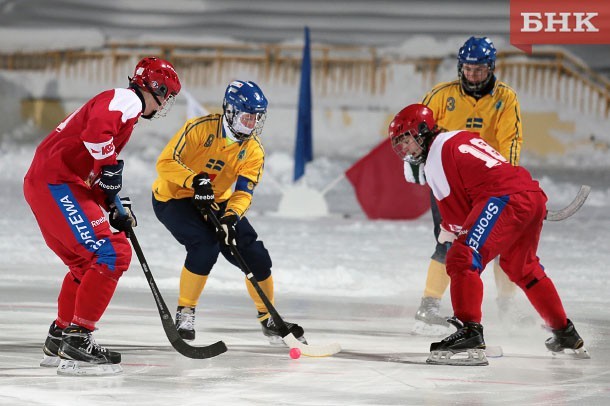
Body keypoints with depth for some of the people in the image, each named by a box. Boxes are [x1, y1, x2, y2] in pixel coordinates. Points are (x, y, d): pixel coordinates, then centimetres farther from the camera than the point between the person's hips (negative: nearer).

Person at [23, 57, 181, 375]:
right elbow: (96, 128, -28)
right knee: (112, 255, -15)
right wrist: (110, 166, -17)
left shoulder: (126, 109, 27)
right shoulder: (126, 100, -6)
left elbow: (102, 178, 28)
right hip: (56, 183, -11)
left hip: (42, 186, 11)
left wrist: (116, 207, 17)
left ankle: (58, 340, 30)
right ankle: (77, 337, -16)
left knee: (87, 263, 21)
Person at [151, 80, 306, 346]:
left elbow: (243, 192, -15)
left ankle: (268, 318, 15)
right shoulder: (200, 129, -23)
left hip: (215, 203, 5)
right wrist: (194, 181, -39)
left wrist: (231, 216, -35)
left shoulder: (254, 151, -10)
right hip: (173, 197, -5)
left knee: (254, 253, -3)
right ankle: (185, 311, -12)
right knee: (205, 246, -28)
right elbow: (165, 162, -24)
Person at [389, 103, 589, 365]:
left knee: (463, 260, -14)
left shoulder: (437, 155, 0)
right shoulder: (465, 137, 26)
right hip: (534, 197, 9)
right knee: (523, 268, 28)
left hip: (505, 201, -9)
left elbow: (457, 212, 2)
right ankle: (566, 334, 39)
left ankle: (469, 332, -29)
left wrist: (448, 230, 22)